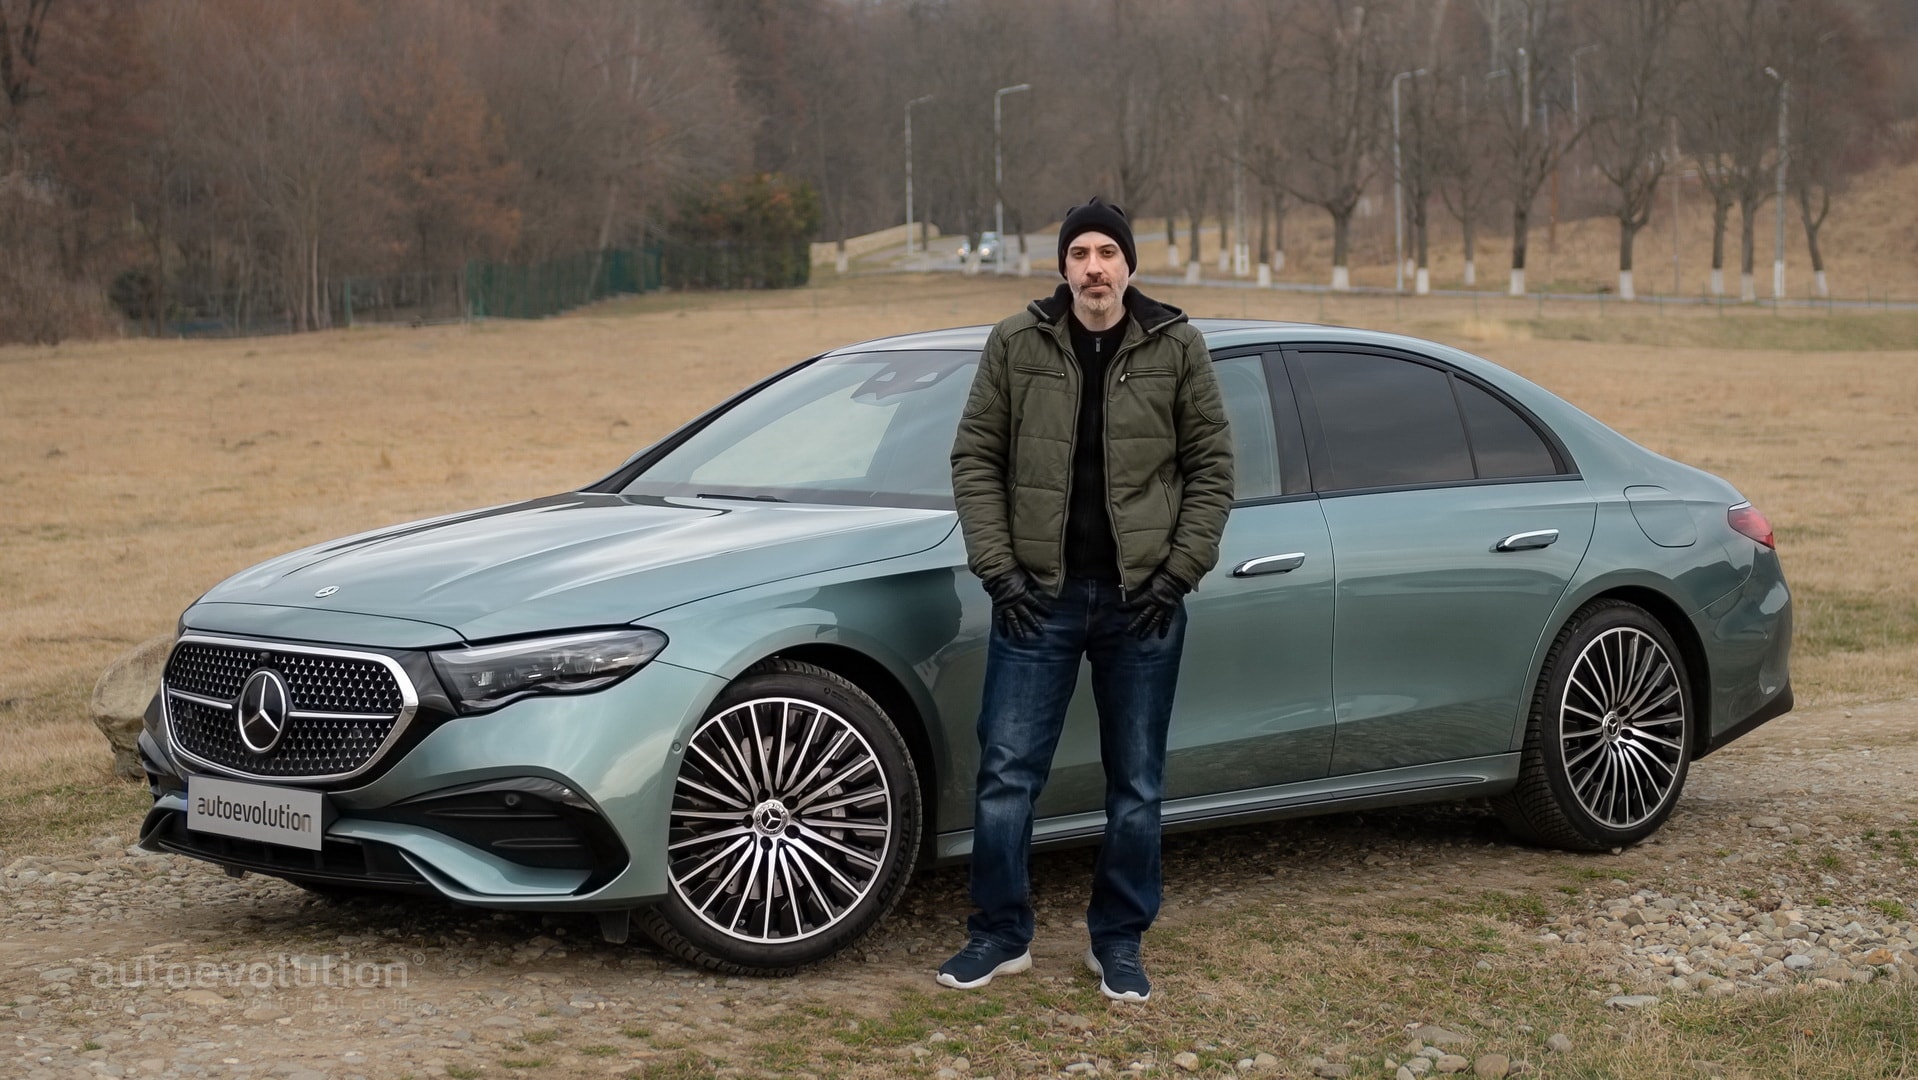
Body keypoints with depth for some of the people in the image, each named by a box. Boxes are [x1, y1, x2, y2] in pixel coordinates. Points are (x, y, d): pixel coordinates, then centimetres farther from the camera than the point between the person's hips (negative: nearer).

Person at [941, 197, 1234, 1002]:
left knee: (1136, 785, 8)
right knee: (1006, 774, 1)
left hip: (1142, 600, 0)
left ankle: (1119, 943, 21)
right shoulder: (1016, 345, 0)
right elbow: (975, 458, 1)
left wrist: (1179, 571, -7)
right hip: (1038, 595, 0)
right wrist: (998, 567, -7)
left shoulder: (1176, 348, 0)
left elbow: (1211, 467, 2)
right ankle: (1000, 935, 15)